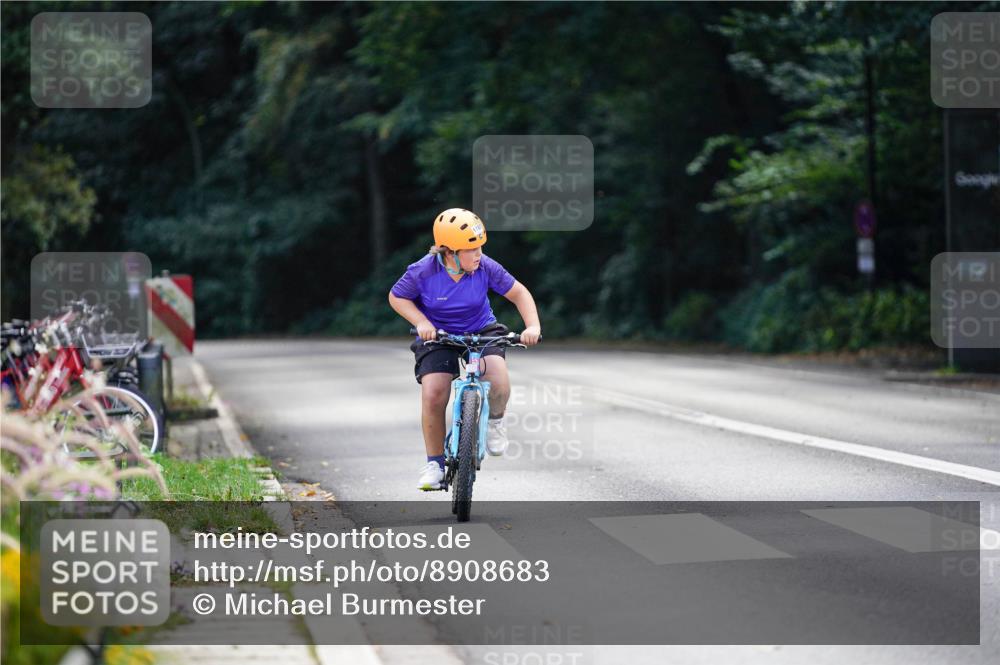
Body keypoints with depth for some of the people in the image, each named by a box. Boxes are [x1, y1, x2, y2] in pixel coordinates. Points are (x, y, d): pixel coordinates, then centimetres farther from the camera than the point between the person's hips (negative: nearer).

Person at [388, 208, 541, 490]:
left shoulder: (485, 267, -18)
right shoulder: (422, 272, -21)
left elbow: (518, 292, -7)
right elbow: (397, 297, -5)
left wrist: (533, 326, -21)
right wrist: (421, 322, -20)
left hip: (482, 332, 1)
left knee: (499, 384, -27)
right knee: (433, 396, -18)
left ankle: (494, 420, 8)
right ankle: (434, 463, 1)